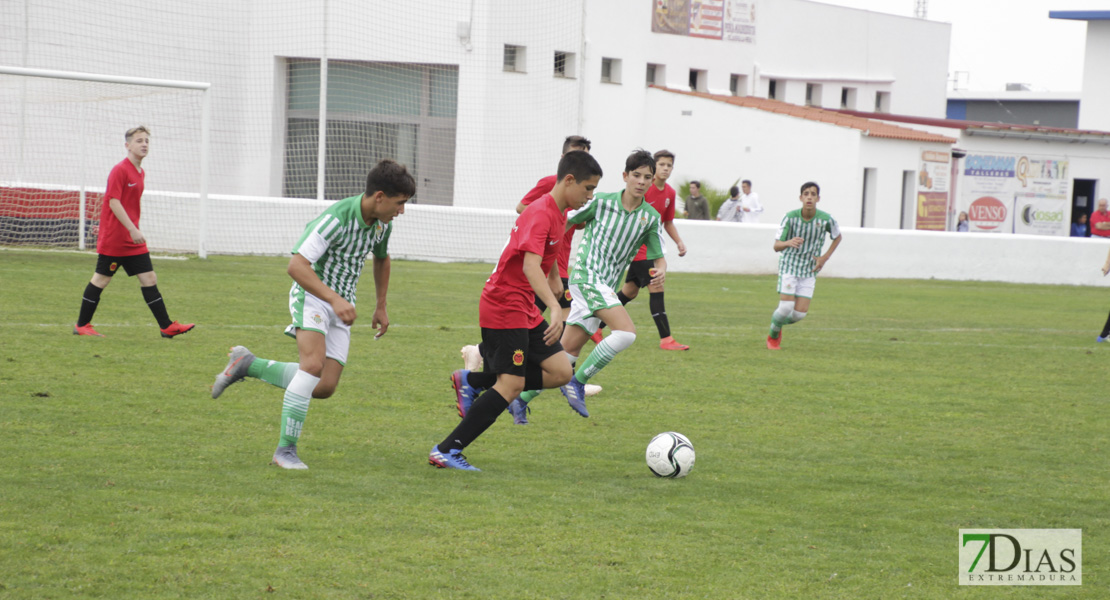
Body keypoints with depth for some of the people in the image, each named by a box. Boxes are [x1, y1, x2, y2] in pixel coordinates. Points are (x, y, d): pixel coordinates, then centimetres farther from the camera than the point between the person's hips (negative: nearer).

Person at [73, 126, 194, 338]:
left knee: (149, 278, 4)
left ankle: (167, 327, 3)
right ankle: (81, 325, 11)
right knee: (101, 279, 0)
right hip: (113, 239, -8)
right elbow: (113, 202, -20)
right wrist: (133, 229, -24)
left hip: (133, 241, 8)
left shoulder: (141, 173, 12)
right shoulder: (119, 171, -14)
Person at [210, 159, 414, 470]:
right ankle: (286, 450, -23)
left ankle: (248, 364, 15)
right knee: (313, 364, -29)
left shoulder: (382, 223, 2)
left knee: (325, 387, -4)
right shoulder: (336, 218, -24)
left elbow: (381, 259, 25)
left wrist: (381, 306, 24)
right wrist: (334, 299, -37)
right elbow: (296, 266, -30)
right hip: (311, 294, -7)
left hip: (341, 304, 7)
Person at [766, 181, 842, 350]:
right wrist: (789, 243, -38)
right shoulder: (790, 217, -15)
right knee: (786, 307, -13)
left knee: (800, 313, -6)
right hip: (789, 266, -2)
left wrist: (825, 258, 1)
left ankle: (779, 324, 28)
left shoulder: (826, 219, -12)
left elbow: (838, 237, 10)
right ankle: (773, 336, 16)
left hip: (809, 271, 2)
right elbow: (776, 246, -15)